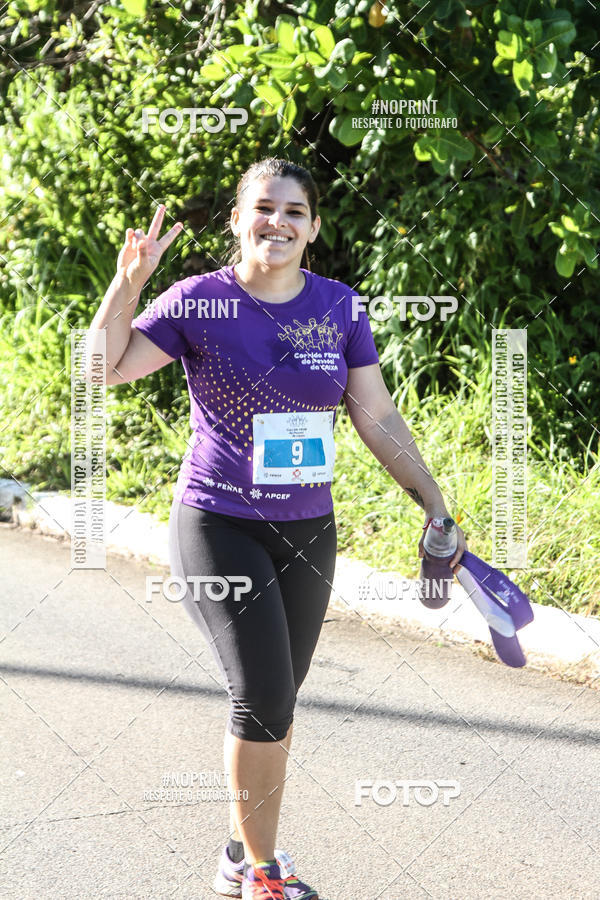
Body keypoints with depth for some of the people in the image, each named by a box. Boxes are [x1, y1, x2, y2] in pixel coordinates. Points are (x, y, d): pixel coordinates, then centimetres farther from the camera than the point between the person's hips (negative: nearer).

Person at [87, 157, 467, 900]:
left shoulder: (338, 307, 2)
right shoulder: (200, 300, -6)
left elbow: (378, 419, 7)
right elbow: (104, 368, -9)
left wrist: (435, 506, 3)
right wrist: (129, 282, -21)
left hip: (307, 532, 4)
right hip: (218, 526, -4)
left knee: (274, 701, 10)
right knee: (263, 698, -11)